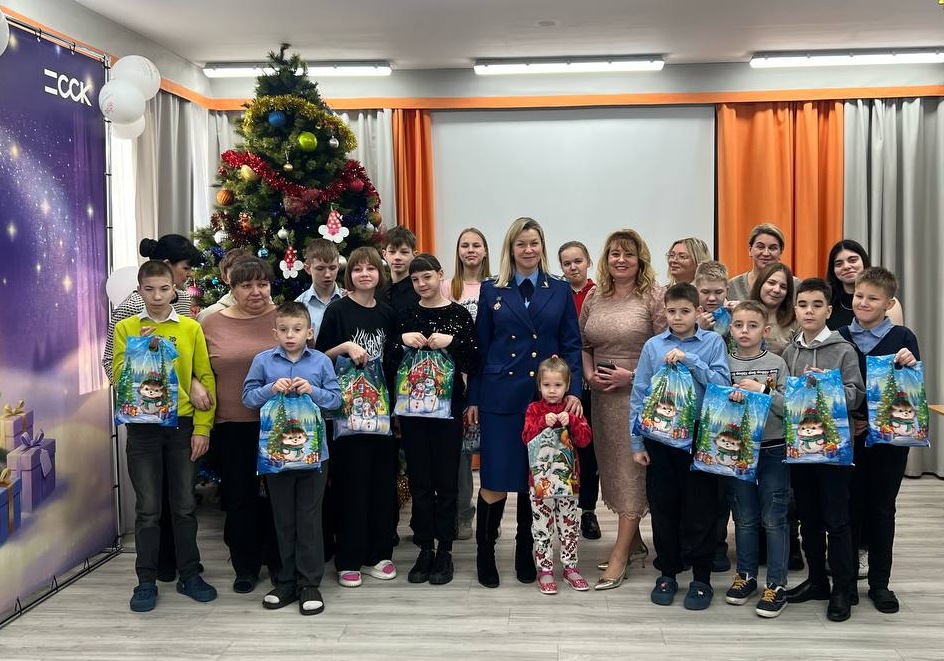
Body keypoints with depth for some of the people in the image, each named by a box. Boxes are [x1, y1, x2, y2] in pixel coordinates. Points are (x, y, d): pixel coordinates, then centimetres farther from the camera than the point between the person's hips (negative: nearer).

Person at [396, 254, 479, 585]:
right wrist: (402, 340, -10)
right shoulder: (405, 316, 7)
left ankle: (444, 551, 14)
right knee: (419, 478, 6)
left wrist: (452, 341, -19)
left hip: (448, 405, -2)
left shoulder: (459, 314, -1)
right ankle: (425, 548, 17)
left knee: (446, 478, 4)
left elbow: (474, 363, -4)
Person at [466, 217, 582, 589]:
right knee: (496, 481, -2)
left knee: (535, 480, 8)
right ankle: (485, 552, 15)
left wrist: (573, 390, -7)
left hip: (546, 397, 1)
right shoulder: (491, 290, 6)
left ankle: (525, 552, 22)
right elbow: (480, 346, 5)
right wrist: (473, 398, 3)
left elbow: (571, 345, 5)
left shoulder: (560, 290, 8)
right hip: (501, 397, -1)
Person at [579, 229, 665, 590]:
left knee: (633, 469, -3)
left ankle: (620, 555, 2)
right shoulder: (594, 297, 11)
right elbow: (583, 345, 16)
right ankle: (634, 543, 27)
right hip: (602, 395, 6)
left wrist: (631, 375, -16)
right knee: (612, 467, 11)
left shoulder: (655, 296, -6)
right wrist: (589, 375, -1)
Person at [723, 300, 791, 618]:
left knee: (773, 519, 2)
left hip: (773, 449, -2)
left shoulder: (777, 363, -1)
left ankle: (776, 584, 10)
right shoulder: (724, 364, 3)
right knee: (744, 517, 13)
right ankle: (745, 575, 27)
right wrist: (730, 398, -21)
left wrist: (761, 390, -18)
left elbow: (788, 406, -7)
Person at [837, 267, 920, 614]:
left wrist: (910, 365, -24)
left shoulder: (902, 337, -2)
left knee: (882, 507, 8)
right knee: (849, 505, 7)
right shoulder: (839, 337, 0)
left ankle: (880, 582, 20)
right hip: (847, 434, 1)